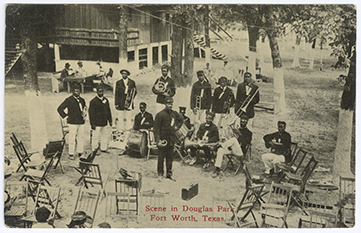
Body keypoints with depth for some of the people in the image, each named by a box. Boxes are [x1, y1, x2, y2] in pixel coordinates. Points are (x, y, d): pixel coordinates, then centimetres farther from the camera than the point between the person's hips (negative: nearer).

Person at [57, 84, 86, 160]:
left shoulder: (82, 100, 12)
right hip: (73, 123, -5)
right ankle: (71, 154, 3)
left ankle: (80, 152, 18)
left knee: (80, 138, 9)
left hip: (81, 122, 5)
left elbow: (84, 108, 31)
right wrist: (65, 116, -6)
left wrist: (84, 115, 15)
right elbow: (60, 109, -6)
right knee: (72, 139, -4)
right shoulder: (69, 100, -5)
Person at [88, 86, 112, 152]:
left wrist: (110, 120, 15)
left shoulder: (106, 100, 9)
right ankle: (94, 150, 11)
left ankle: (103, 149, 25)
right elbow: (91, 113, -10)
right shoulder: (93, 101, -9)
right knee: (96, 137, 0)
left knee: (105, 135, 13)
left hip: (105, 123, 6)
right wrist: (92, 124, -13)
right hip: (97, 124, -6)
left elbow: (108, 111, 17)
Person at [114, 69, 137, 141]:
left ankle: (127, 138, 5)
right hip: (120, 104, 0)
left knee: (128, 119, -1)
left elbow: (135, 92, 12)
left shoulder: (132, 82, 8)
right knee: (120, 119, -1)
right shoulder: (118, 83, 8)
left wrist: (130, 97, -4)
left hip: (129, 103, 0)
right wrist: (116, 104, -1)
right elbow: (116, 94, 5)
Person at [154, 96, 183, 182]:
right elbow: (156, 128, -10)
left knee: (170, 157, 9)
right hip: (163, 139, -5)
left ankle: (169, 173, 18)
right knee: (161, 157, 1)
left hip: (171, 139, 5)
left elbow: (181, 120, 30)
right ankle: (160, 174, 11)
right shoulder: (160, 114, -9)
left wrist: (177, 126, 13)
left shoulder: (174, 114, 8)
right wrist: (158, 140, -16)